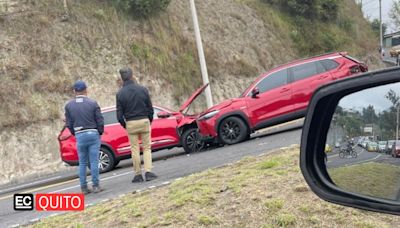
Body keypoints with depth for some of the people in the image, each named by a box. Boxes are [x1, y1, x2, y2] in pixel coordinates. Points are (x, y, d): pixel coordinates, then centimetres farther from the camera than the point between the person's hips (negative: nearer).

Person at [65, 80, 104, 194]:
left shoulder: (69, 105, 2)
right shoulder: (92, 103, -5)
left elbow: (69, 124, 3)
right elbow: (100, 121, -5)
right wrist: (100, 133, 12)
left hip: (80, 136, 2)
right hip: (93, 134, -2)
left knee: (82, 163, 9)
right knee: (94, 161, 1)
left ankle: (84, 188, 10)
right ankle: (96, 186, 2)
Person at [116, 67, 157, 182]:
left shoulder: (120, 93, -4)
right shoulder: (143, 89, -1)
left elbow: (119, 114, -4)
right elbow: (150, 109, 2)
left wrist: (124, 125, 11)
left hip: (131, 123, 0)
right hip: (144, 121, 1)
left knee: (135, 149, 7)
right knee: (147, 148, 8)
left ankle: (138, 174, 11)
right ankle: (148, 172, -1)